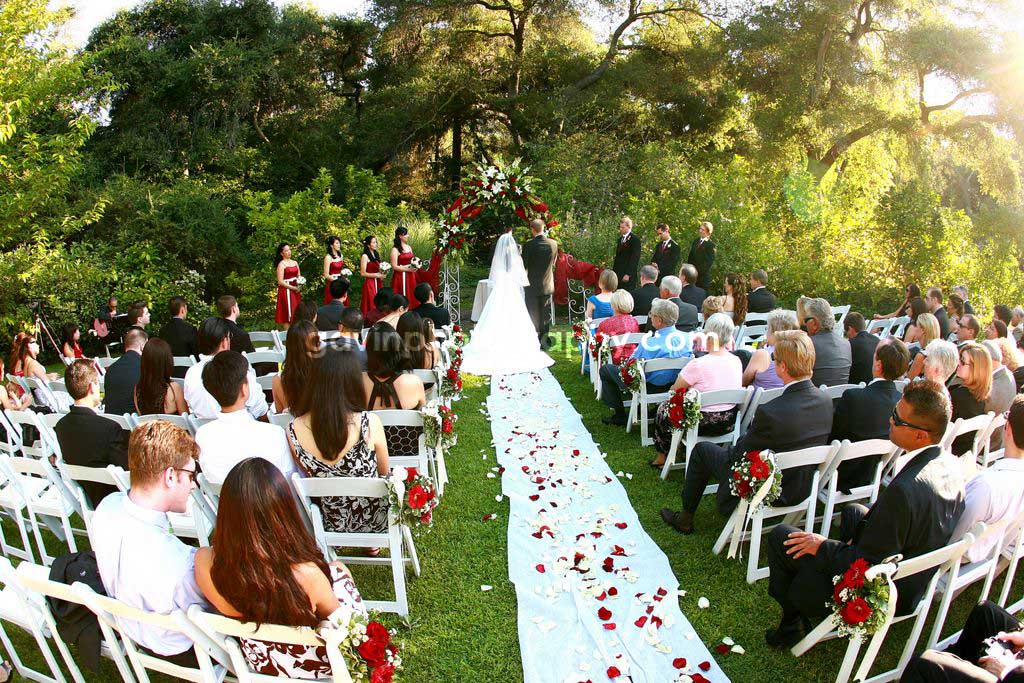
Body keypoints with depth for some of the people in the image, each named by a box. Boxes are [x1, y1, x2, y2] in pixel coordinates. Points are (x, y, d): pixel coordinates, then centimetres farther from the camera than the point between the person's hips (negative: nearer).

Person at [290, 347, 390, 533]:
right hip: (374, 521, -3)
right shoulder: (370, 423, -27)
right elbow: (384, 472, -7)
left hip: (331, 524, 3)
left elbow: (307, 475, 0)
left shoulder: (294, 430, -18)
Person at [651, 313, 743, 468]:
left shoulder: (698, 365, -24)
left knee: (663, 409, 20)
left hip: (704, 425, -6)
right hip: (728, 422, 7)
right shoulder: (737, 361, -6)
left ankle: (663, 457, 34)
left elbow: (674, 391, -10)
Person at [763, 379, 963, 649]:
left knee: (780, 536, -1)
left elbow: (866, 562, -26)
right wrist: (861, 535, 4)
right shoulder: (951, 466, -8)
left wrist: (821, 545, -11)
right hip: (916, 584, 9)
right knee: (853, 511, 31)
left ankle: (792, 621, 21)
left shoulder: (904, 490, -37)